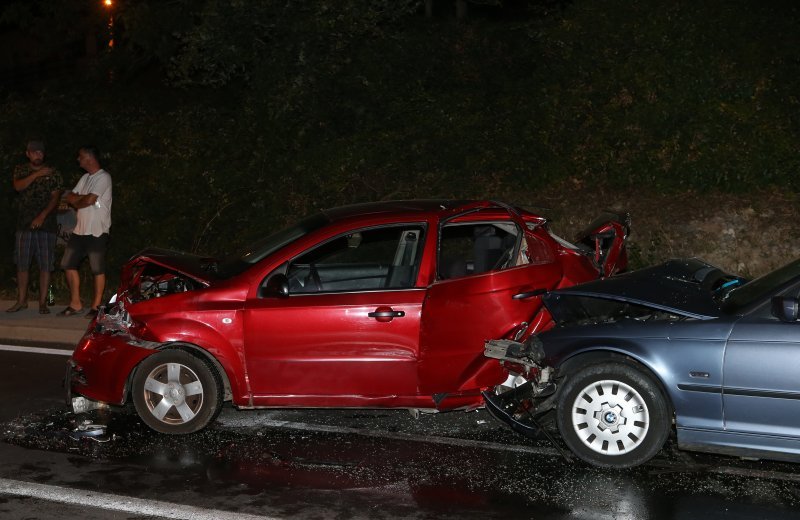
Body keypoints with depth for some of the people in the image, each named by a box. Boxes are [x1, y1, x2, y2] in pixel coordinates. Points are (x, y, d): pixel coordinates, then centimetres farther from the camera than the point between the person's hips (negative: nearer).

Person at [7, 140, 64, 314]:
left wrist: (42, 216, -15)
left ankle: (43, 302, 2)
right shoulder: (21, 170, 11)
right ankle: (22, 300, 14)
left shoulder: (53, 174, 6)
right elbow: (18, 186, -9)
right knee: (21, 264, 4)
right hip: (24, 224, 2)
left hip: (46, 224, -2)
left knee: (45, 265, -3)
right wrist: (36, 174, -18)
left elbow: (55, 198, -2)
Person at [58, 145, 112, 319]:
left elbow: (89, 200, -18)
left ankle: (96, 307, 5)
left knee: (97, 270, -2)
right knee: (68, 265, 8)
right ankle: (75, 304, 16)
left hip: (97, 232, -9)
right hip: (80, 230, 9)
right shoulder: (85, 178, 17)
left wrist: (76, 199, 1)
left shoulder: (103, 177, -9)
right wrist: (83, 198, -8)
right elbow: (69, 197, 11)